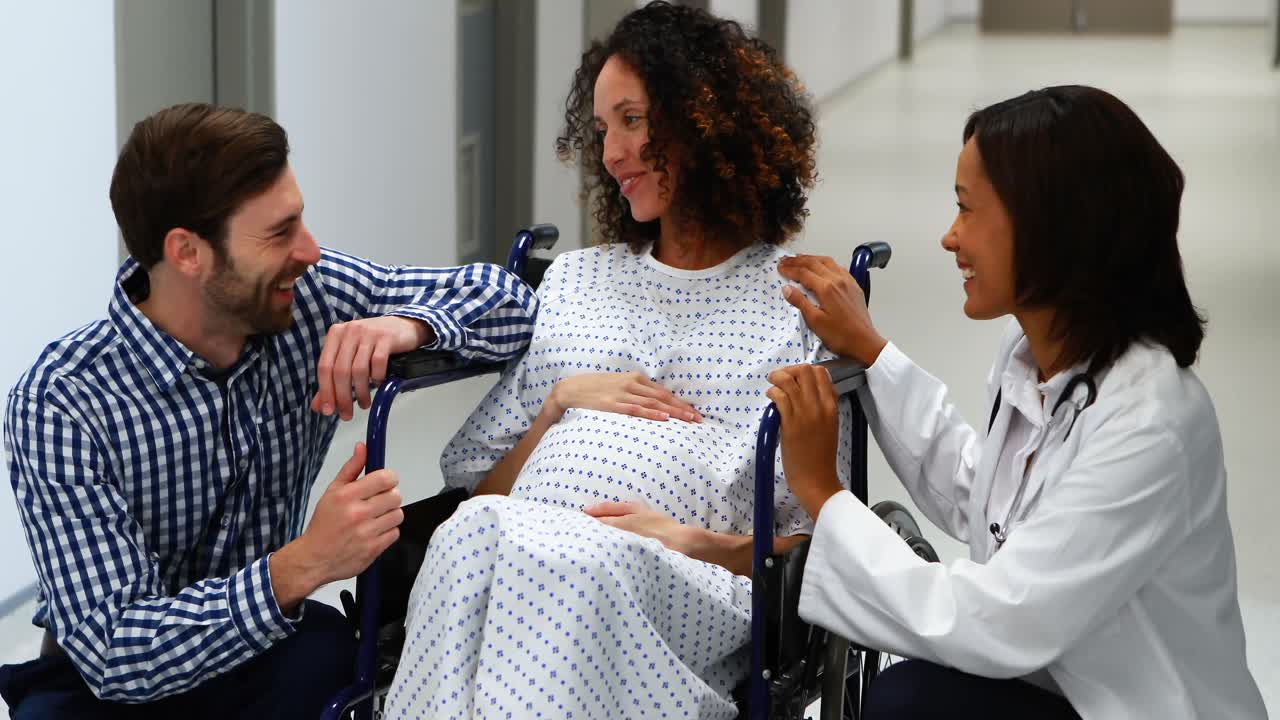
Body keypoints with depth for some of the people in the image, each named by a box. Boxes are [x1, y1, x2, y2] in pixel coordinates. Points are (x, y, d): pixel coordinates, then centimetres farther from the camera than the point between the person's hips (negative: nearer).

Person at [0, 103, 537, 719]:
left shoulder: (309, 297, -11)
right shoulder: (59, 404, -23)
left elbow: (506, 299, -1)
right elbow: (114, 654, -27)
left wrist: (406, 323, -24)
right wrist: (303, 565, -41)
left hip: (264, 649, 2)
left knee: (334, 655, -32)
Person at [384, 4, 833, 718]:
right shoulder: (573, 280, 28)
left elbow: (815, 540, 7)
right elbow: (481, 483, 24)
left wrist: (695, 543, -10)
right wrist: (560, 401, 6)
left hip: (687, 587, -3)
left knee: (570, 561, -39)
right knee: (479, 529, -35)